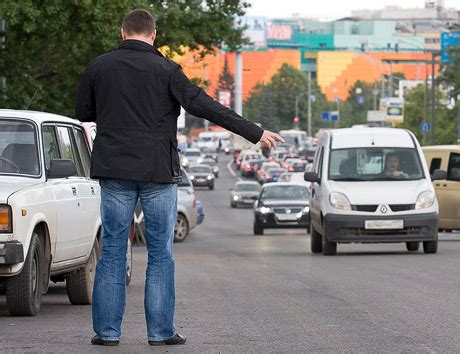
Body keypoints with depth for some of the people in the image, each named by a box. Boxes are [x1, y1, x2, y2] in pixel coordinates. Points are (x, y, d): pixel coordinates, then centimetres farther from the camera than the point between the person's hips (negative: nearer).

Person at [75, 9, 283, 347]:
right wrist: (255, 133, -9)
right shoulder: (165, 70, -7)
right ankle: (161, 330, 5)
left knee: (112, 250, 6)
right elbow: (204, 106, -12)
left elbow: (83, 112, 11)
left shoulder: (98, 67, 2)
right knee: (160, 252, 5)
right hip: (158, 170, -2)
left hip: (114, 170, 2)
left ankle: (107, 329, 4)